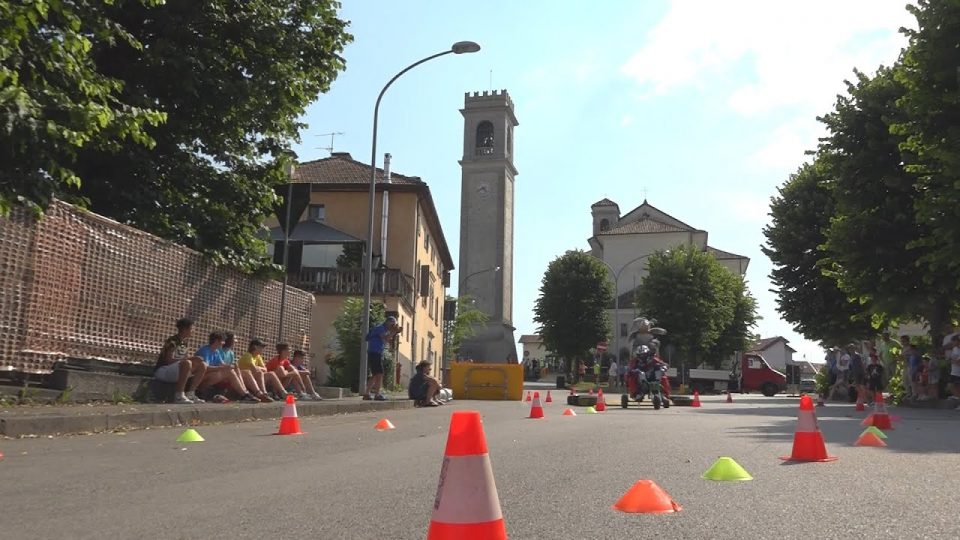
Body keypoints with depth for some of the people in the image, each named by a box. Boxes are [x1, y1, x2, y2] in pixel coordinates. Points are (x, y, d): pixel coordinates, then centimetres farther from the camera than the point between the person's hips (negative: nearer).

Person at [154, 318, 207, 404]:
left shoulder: (184, 342, 10)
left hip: (175, 372, 8)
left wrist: (193, 360, -12)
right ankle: (179, 396, -31)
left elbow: (184, 359, 8)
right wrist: (190, 359, -24)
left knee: (202, 366, -3)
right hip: (162, 370, -8)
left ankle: (190, 394, -8)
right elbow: (169, 360, -24)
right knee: (187, 363, -35)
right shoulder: (172, 341, -15)